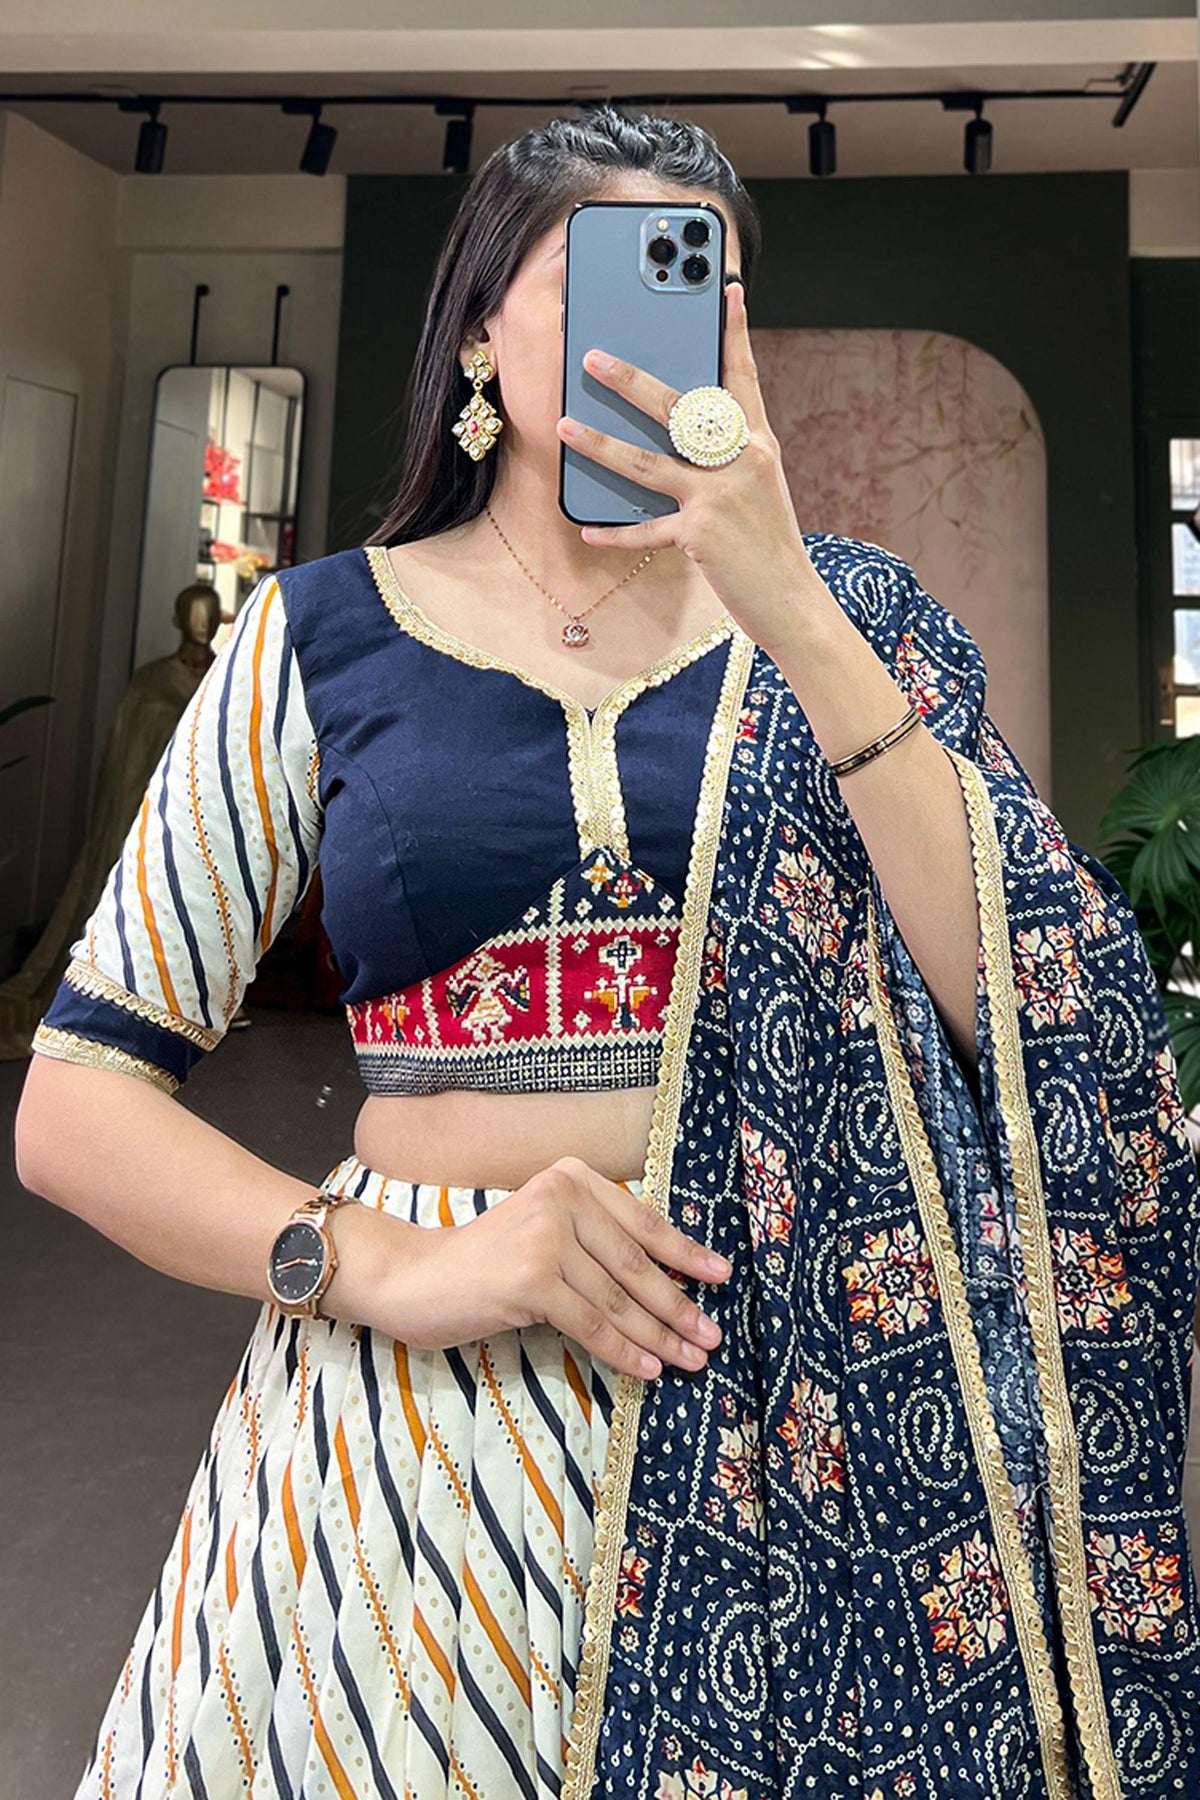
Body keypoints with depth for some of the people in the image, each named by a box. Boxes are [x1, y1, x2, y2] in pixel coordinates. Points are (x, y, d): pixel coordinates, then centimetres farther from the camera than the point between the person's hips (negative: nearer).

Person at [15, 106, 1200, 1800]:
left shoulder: (849, 615, 2)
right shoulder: (326, 631, -1)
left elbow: (1040, 1011, -10)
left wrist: (788, 609, -17)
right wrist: (384, 1261, -18)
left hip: (811, 1413, 1)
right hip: (421, 1411, 0)